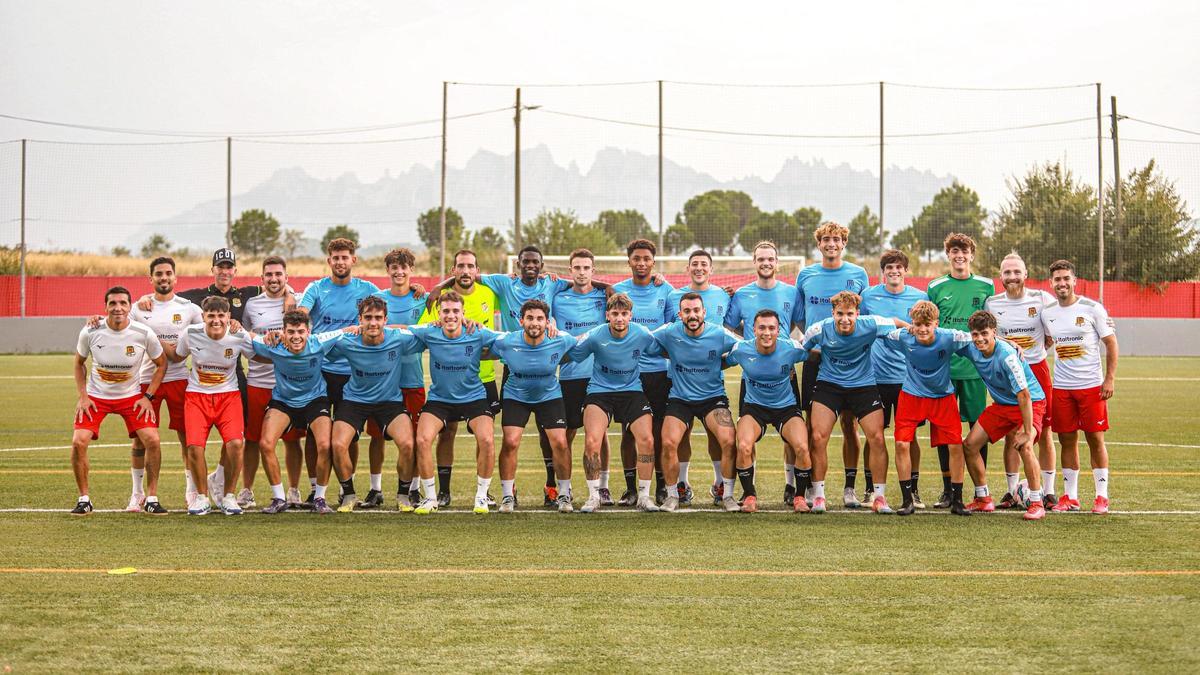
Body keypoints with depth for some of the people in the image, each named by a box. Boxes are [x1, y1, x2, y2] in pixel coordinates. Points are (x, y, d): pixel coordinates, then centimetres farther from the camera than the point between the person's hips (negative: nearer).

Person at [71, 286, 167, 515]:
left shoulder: (144, 333, -16)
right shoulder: (90, 332, -14)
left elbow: (161, 365, 0)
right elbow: (79, 363, 5)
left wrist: (148, 397, -7)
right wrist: (83, 396, -4)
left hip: (132, 396, 0)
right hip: (96, 395, 0)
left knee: (152, 440, -17)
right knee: (78, 442, -16)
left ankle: (151, 498, -1)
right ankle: (84, 499, 2)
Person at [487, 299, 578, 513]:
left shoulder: (561, 341, -20)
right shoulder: (505, 342, -22)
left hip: (549, 395, 1)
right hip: (515, 396, 0)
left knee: (560, 442, -10)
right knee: (510, 442, -14)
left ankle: (564, 494, 9)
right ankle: (508, 495, 2)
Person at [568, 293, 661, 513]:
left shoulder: (642, 335, -9)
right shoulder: (595, 336, -15)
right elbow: (571, 355, -1)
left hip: (632, 391, 2)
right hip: (600, 391, -1)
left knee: (647, 440, -13)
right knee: (591, 441, -19)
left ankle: (644, 496, 4)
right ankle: (593, 496, -3)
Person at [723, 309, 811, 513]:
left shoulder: (792, 349, -16)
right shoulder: (741, 349, -14)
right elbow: (723, 362, 7)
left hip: (786, 406, 0)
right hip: (754, 406, 0)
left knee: (802, 448, -23)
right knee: (744, 447, -26)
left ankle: (800, 497, 1)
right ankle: (749, 496, -3)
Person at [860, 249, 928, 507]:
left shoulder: (920, 298, 3)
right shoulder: (868, 296, 3)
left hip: (908, 377, 0)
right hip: (875, 376, 0)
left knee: (909, 435, 3)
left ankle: (913, 490, 13)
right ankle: (870, 490, 13)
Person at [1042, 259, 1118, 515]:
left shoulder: (1092, 308, -6)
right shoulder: (1047, 313, 6)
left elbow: (1111, 343, -3)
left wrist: (1110, 379, -9)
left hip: (1091, 385, -3)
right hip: (1061, 387, 4)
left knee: (1095, 439, 0)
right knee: (1067, 440, 6)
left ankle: (1102, 496, 7)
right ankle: (1069, 496, 13)